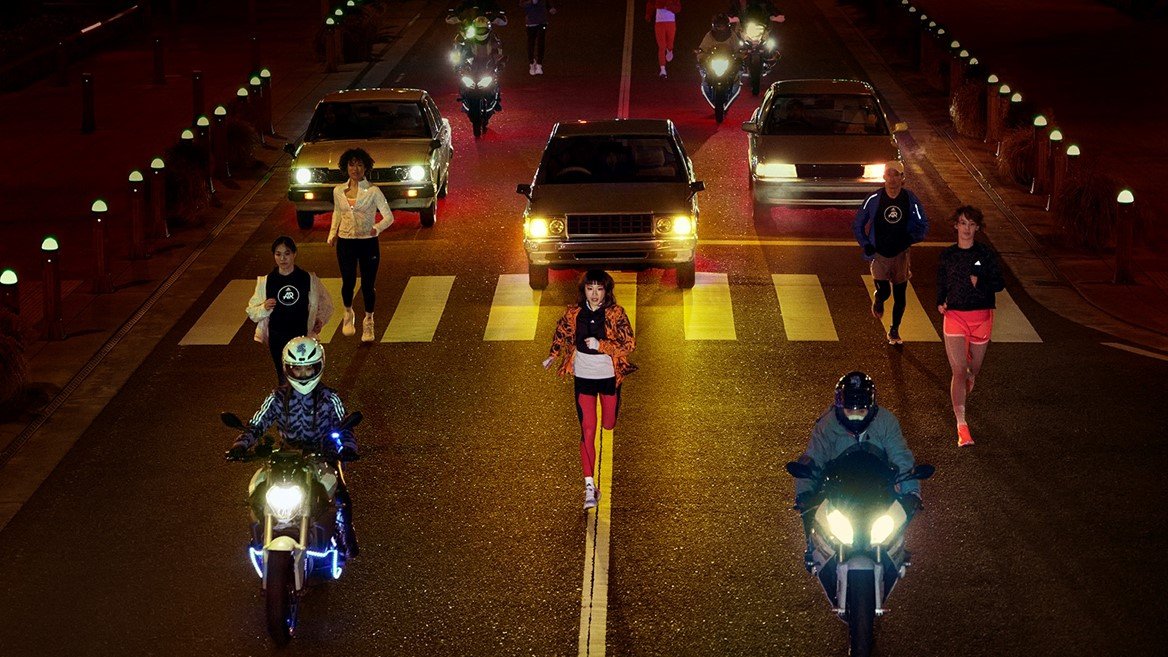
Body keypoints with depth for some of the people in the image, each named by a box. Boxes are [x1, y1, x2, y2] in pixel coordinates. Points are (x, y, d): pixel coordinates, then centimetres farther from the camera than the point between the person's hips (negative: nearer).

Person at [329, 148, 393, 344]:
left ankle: (368, 322, 23)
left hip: (368, 242, -2)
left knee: (368, 285, 3)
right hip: (345, 243, 2)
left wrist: (377, 228, -25)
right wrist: (332, 234, 8)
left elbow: (389, 216, -7)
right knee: (348, 283, 5)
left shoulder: (373, 191, -8)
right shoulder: (338, 191, 2)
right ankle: (348, 315, 35)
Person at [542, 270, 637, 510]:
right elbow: (561, 332, 17)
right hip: (584, 378, 0)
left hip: (609, 377, 0)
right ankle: (589, 486, -12)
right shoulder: (574, 313, -4)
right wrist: (553, 356, 18)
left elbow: (629, 344, -17)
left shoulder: (616, 314, -11)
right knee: (587, 430, -9)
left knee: (608, 424, 17)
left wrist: (600, 345, -25)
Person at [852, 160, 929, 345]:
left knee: (900, 295, 7)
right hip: (879, 254, -2)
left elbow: (923, 225, 4)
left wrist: (910, 238, -16)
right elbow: (858, 225, 4)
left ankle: (894, 331, 26)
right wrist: (866, 245, -7)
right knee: (884, 291, -13)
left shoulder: (910, 200, -5)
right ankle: (878, 301, 25)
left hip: (901, 254, 2)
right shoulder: (874, 199, -8)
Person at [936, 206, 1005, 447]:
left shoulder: (986, 253, 0)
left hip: (981, 316, 1)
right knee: (958, 371, -12)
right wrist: (940, 303, -3)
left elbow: (1000, 283, -1)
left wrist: (980, 282, -19)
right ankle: (961, 425, -16)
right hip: (955, 316, -1)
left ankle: (966, 390, 52)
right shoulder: (947, 255, 4)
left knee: (974, 368, 15)